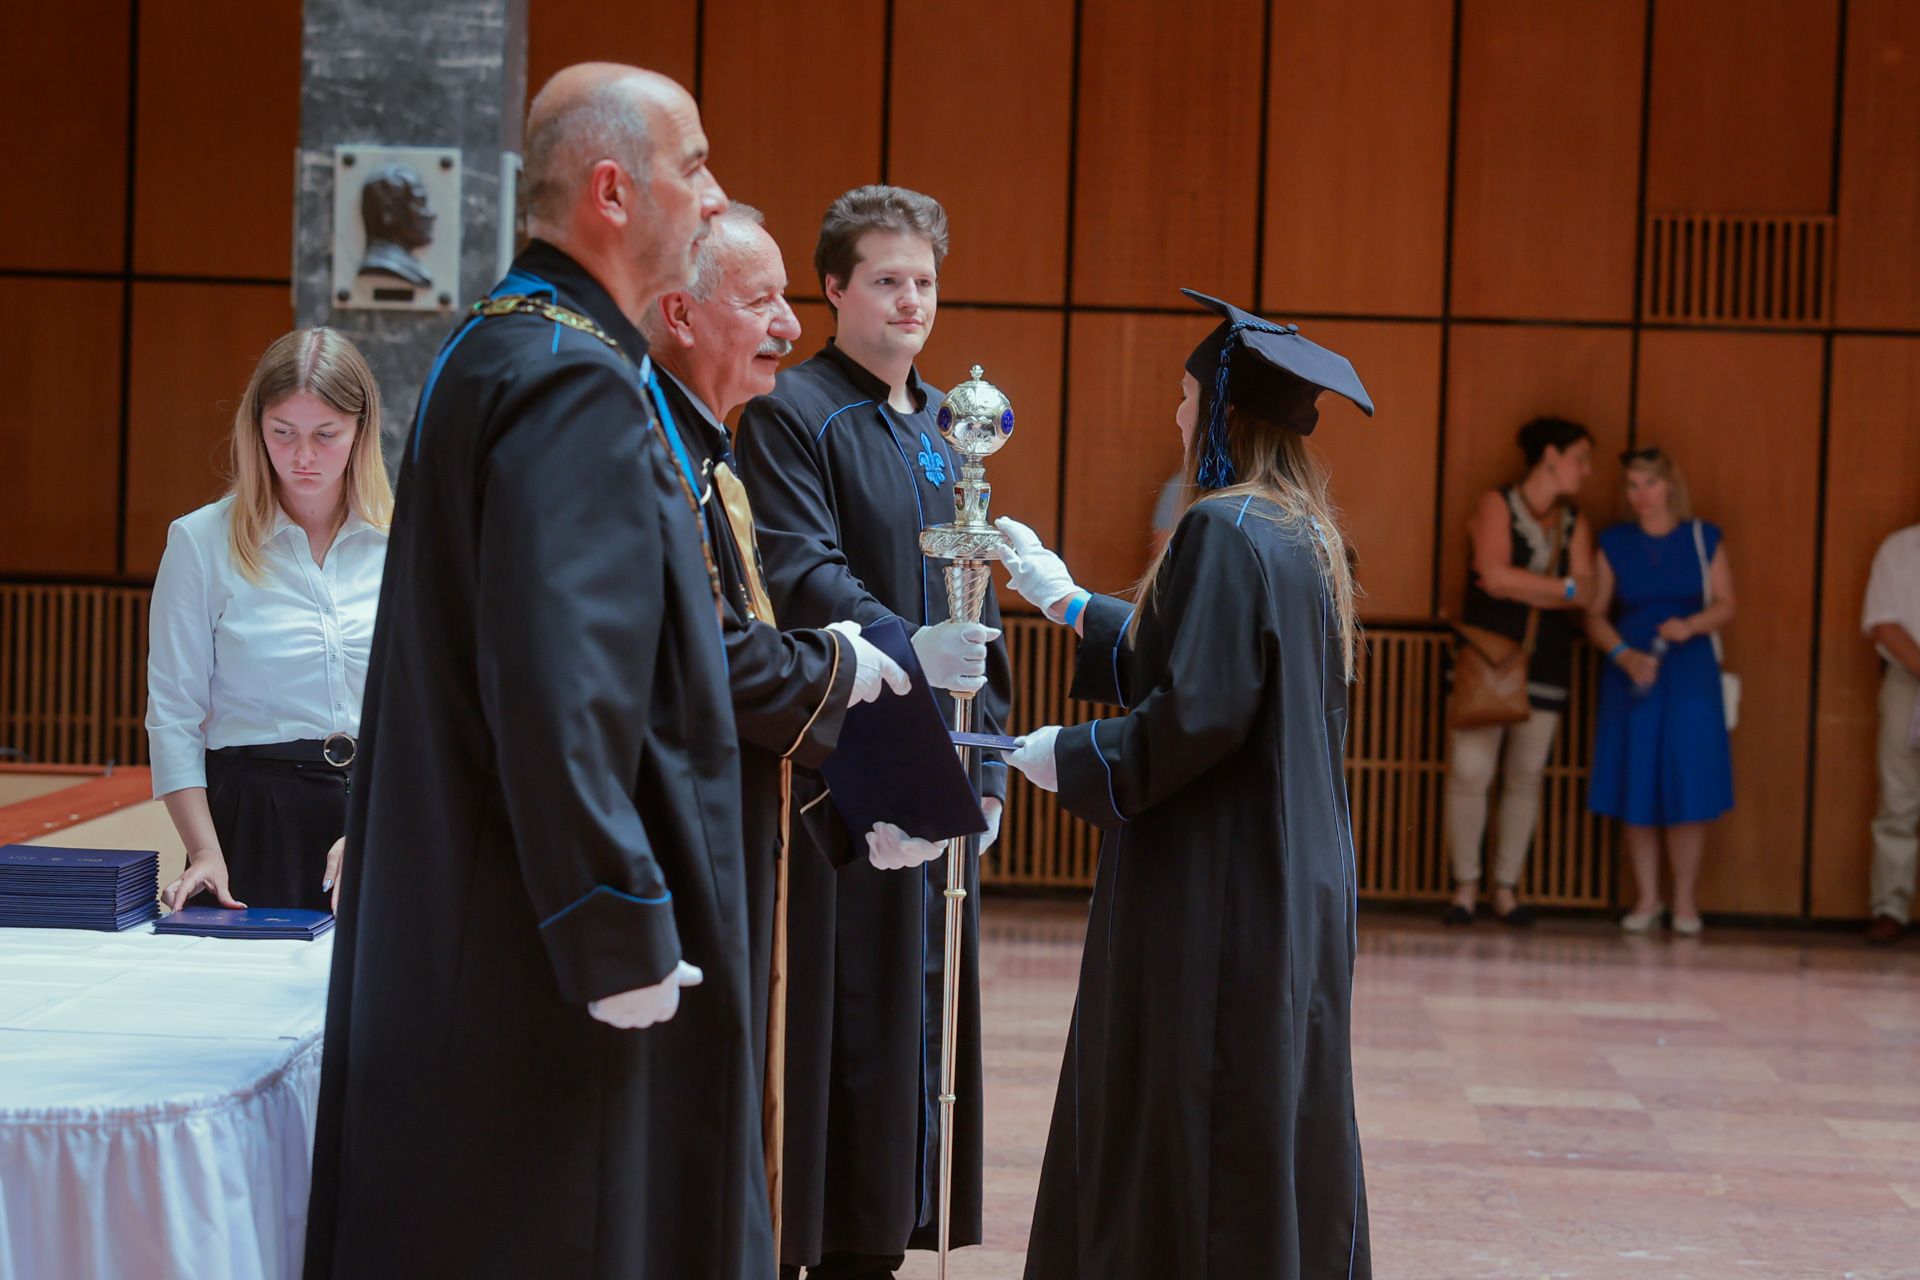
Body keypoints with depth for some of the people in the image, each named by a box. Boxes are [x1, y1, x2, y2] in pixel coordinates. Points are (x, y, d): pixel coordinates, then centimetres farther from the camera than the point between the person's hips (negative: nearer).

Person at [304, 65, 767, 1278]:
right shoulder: (577, 384, -19)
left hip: (467, 925, 11)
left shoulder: (501, 350, 14)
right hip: (545, 947, -11)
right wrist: (622, 934, -22)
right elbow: (563, 686, -27)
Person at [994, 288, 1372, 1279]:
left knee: (1191, 1142, -3)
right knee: (1279, 1122, 14)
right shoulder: (1303, 535, 12)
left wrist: (1073, 754, -9)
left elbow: (1199, 712, -23)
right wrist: (1069, 602, 28)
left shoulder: (1225, 531, -18)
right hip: (1296, 887, 9)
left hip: (1215, 896, -9)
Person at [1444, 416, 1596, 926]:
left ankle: (1506, 888, 10)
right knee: (1469, 773, -9)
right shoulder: (1497, 504, -1)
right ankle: (1465, 887, 2)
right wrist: (1562, 587, -9)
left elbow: (1586, 594, -2)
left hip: (1545, 668, 4)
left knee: (1526, 777, 3)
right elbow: (1494, 574, -15)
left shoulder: (1575, 523, 12)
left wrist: (1519, 588, -13)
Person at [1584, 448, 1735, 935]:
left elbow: (1725, 605, 3)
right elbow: (1595, 615, 3)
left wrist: (1691, 625, -17)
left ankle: (1685, 900, 8)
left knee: (1688, 786, -4)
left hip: (1690, 675, -1)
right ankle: (1647, 898, 11)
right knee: (1635, 788, 0)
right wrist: (1625, 656, -13)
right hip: (1631, 676, 1)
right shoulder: (1615, 543, 4)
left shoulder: (1704, 539, 3)